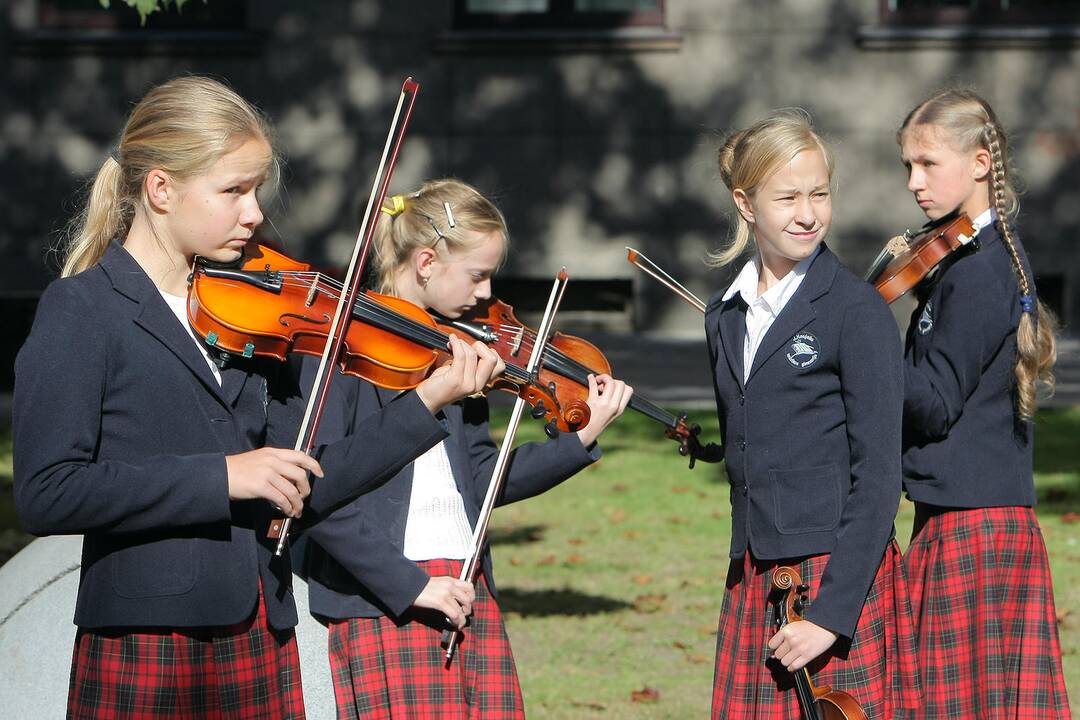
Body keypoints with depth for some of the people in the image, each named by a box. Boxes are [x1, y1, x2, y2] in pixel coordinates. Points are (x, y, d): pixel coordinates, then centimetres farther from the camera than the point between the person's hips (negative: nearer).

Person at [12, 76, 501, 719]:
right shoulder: (82, 311, -6)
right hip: (141, 653, -5)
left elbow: (306, 487, 8)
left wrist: (428, 403, 1)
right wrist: (222, 476, -19)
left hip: (263, 648, 6)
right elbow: (45, 493, -17)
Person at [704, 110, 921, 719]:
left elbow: (878, 478, -12)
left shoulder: (859, 312, -8)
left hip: (842, 576, -5)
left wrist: (832, 612, -17)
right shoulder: (725, 316, 11)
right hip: (755, 579, 6)